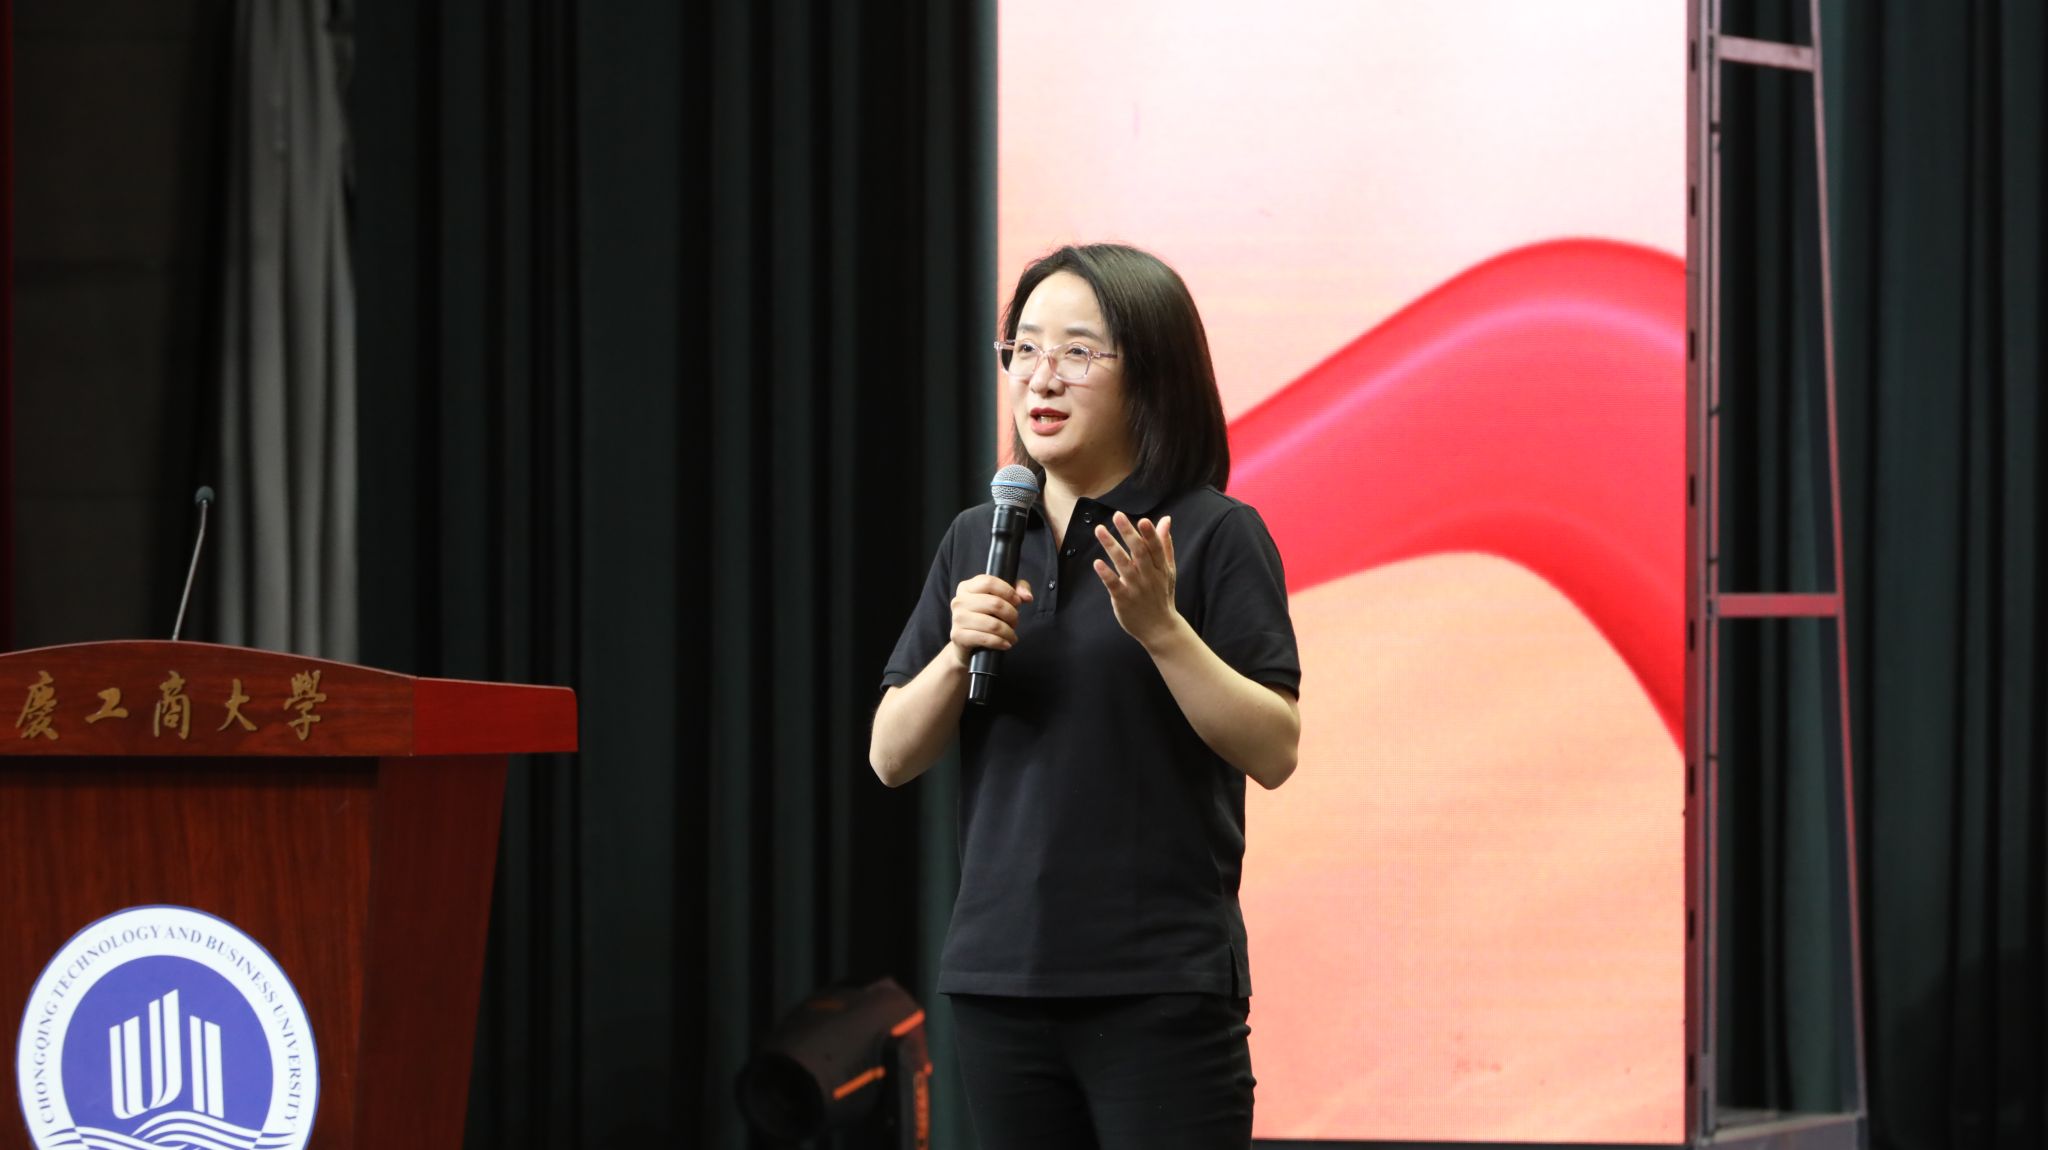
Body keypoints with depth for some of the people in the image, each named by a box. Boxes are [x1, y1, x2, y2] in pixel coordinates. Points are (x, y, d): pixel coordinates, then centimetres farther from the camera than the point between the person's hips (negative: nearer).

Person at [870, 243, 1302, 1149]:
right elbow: (891, 759, 9)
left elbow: (1274, 752, -10)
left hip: (1160, 986, -5)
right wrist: (958, 651, -8)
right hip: (1000, 975, 5)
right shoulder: (978, 541, 11)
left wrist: (1160, 628, -20)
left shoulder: (1215, 535, -4)